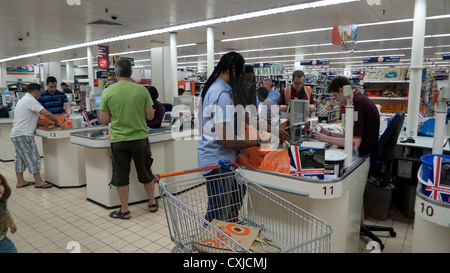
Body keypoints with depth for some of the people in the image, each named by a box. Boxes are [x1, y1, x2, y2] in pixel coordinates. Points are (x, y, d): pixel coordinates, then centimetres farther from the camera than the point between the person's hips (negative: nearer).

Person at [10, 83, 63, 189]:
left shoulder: (23, 100, 21)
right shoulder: (30, 100, -12)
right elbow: (46, 113, -21)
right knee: (33, 157, -6)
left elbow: (34, 119, 20)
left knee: (20, 158, 14)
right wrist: (57, 121, -7)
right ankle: (38, 182, -1)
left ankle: (20, 181, 21)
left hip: (16, 134, 11)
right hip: (23, 135, -11)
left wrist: (47, 124, 12)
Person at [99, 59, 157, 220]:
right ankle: (152, 203, 30)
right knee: (146, 174, 17)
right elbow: (150, 116, -3)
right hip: (140, 138, 1)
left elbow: (104, 120, -3)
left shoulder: (107, 92, -7)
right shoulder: (142, 90, -6)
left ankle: (124, 210, 21)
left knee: (121, 177, 12)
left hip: (119, 140, -1)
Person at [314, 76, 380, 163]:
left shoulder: (357, 102, -19)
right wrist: (329, 133, 11)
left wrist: (326, 139, -16)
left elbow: (355, 143, -24)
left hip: (364, 156, -9)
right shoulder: (360, 98, 12)